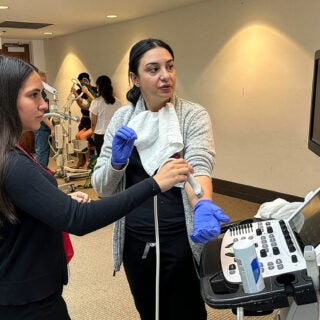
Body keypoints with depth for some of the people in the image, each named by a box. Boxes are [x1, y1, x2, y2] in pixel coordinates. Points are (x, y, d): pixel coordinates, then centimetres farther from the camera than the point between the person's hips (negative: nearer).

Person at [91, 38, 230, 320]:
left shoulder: (194, 115, -9)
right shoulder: (123, 117, -2)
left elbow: (198, 166, -24)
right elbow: (101, 187, -2)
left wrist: (203, 205, -45)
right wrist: (116, 162, -23)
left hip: (181, 239, -2)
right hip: (134, 240, 3)